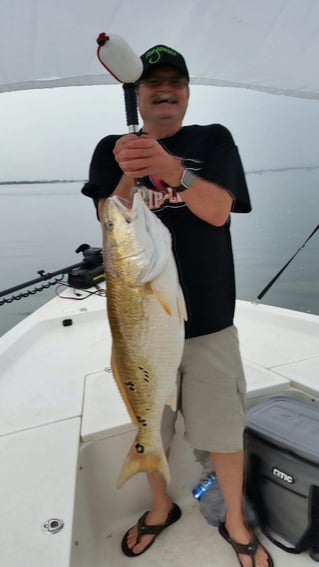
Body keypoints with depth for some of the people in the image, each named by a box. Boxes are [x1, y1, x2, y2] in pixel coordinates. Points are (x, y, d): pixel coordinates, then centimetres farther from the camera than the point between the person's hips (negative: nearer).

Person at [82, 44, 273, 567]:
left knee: (224, 432, 8)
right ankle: (161, 508, 45)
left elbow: (218, 211, -14)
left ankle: (235, 522, 36)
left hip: (208, 319, -1)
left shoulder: (214, 140, 2)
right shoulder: (112, 149, 5)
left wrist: (172, 169, -32)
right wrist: (130, 175, -26)